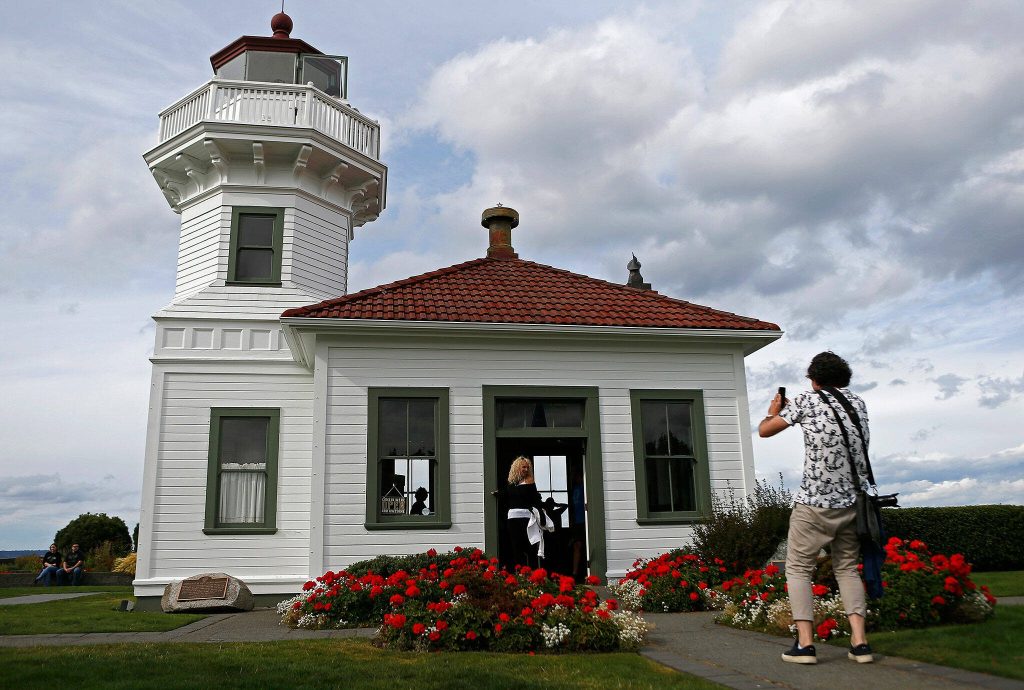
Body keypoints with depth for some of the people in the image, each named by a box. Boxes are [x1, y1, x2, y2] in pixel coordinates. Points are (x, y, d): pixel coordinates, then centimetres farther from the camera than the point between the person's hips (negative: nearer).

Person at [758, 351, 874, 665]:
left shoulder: (807, 401, -5)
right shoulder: (858, 403, 9)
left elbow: (764, 430, 2)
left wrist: (774, 412, 24)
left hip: (814, 504, -5)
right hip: (853, 502, 5)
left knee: (798, 569, 6)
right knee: (847, 568, 17)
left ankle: (805, 644, -1)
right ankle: (859, 642, 7)